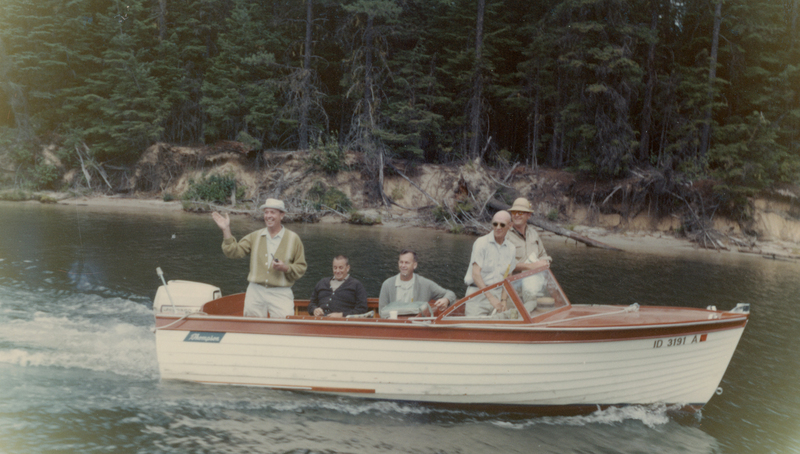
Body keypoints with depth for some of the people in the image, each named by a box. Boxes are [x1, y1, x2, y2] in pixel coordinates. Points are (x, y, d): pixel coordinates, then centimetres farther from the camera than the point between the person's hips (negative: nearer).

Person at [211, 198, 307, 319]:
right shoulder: (255, 236, 11)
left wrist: (286, 268, -14)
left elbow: (301, 268, 4)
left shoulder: (293, 239, 3)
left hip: (280, 295, -3)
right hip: (255, 292, 3)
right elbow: (234, 252, 2)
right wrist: (226, 230, -5)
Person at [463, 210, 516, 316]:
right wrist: (490, 297, -17)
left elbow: (507, 278, 11)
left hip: (497, 293, 4)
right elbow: (475, 274, -12)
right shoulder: (481, 243, -6)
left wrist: (504, 300, -3)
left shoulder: (511, 249, 9)